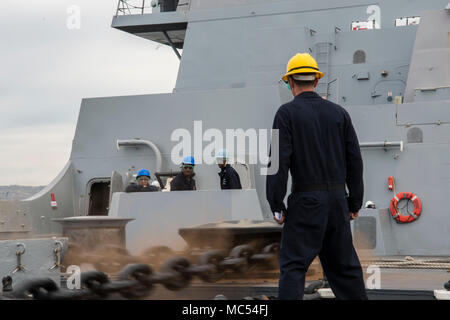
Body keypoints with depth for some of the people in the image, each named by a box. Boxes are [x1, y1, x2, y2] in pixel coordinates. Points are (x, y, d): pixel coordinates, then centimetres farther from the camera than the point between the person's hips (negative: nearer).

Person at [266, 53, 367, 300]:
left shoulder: (287, 113, -5)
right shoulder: (338, 113, 8)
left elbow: (279, 161, -11)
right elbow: (355, 161, 8)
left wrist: (276, 205, -6)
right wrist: (355, 203, 14)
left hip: (306, 200, -4)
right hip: (338, 198, 5)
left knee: (293, 265, -2)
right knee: (344, 265, 13)